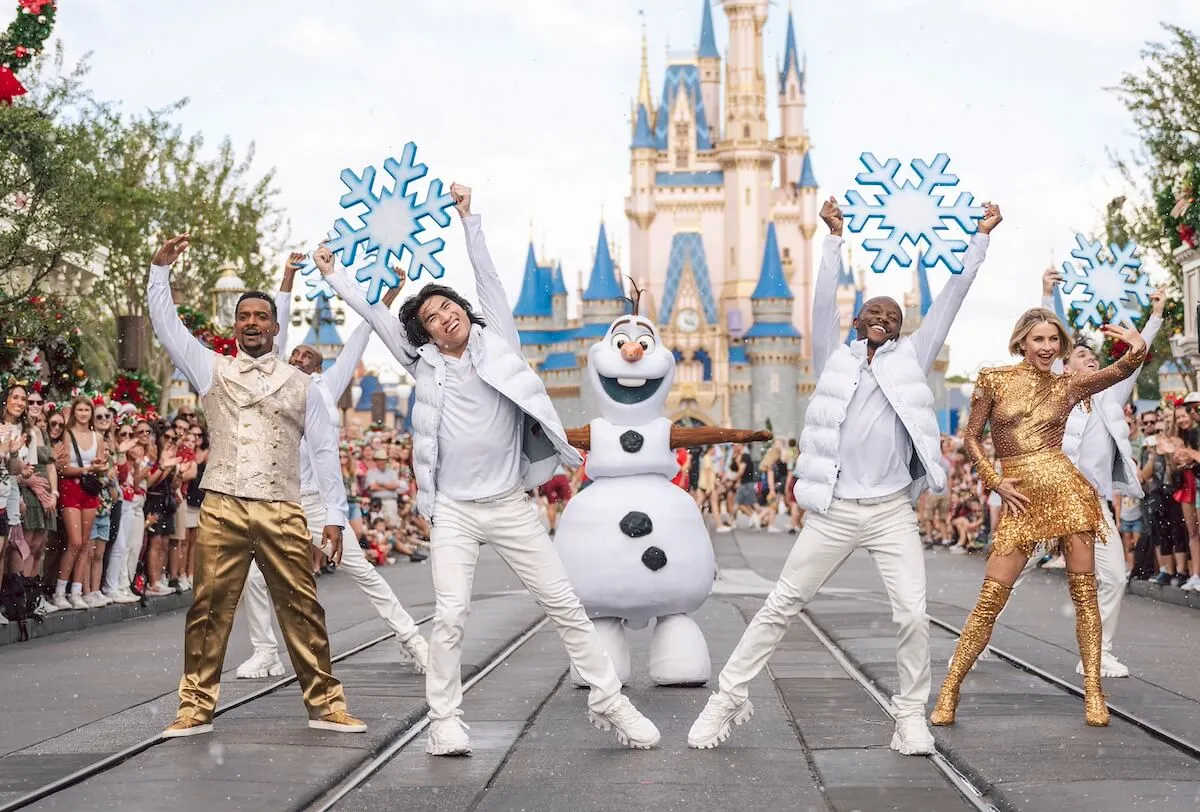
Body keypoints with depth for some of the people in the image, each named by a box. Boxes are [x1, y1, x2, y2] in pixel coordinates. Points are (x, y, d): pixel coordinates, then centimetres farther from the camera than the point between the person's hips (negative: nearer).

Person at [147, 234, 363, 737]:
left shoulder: (300, 384, 14)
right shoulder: (212, 370, 14)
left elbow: (324, 450, 11)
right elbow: (166, 324, 9)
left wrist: (334, 514, 5)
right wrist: (160, 268, 1)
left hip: (282, 512, 0)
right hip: (222, 510, 0)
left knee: (302, 609, -1)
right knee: (209, 609, -2)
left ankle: (325, 704, 6)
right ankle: (196, 708, 5)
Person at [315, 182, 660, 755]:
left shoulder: (498, 341, 5)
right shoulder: (425, 364, 6)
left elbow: (487, 278, 0)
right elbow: (375, 314, 11)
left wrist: (467, 218, -2)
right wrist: (333, 276, 15)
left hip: (510, 507, 0)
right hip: (453, 511, 0)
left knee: (564, 605, 1)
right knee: (450, 615, -10)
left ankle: (609, 703, 10)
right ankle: (445, 720, 0)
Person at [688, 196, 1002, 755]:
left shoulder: (911, 359, 12)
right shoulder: (836, 358, 12)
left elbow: (950, 299, 12)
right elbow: (824, 299, 4)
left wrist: (981, 237, 12)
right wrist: (836, 236, 3)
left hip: (892, 511, 0)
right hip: (833, 512, 0)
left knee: (914, 614, -10)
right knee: (781, 606, 2)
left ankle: (911, 717, 6)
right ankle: (728, 699, 12)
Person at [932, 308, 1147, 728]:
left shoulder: (1069, 386, 6)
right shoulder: (994, 380, 4)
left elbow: (1122, 369, -6)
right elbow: (971, 437, 9)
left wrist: (1137, 349, -28)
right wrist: (995, 481, -1)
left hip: (1066, 489, 1)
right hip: (1020, 500, -1)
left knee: (1084, 594, 1)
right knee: (990, 599, -4)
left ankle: (1093, 693, 9)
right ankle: (948, 692, 4)